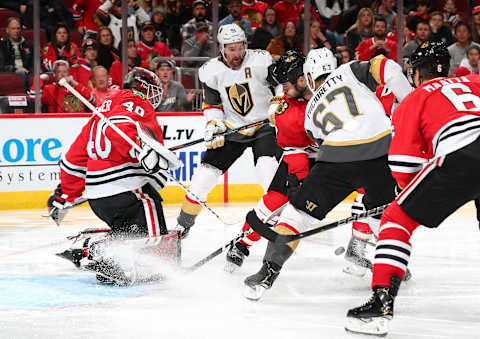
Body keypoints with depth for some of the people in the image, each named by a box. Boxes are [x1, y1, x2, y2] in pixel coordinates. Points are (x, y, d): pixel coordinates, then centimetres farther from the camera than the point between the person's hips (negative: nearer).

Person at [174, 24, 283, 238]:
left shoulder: (261, 61, -13)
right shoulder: (211, 71, -6)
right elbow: (212, 104, 6)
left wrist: (276, 108, -15)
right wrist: (213, 124, -10)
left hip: (263, 125, -2)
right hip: (232, 128, 2)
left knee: (268, 169, -26)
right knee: (207, 171, -3)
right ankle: (182, 226, 10)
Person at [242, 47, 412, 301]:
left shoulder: (311, 111, 28)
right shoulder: (349, 71, 22)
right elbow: (387, 68, 6)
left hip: (339, 156, -1)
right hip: (381, 148, 1)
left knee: (299, 212, 9)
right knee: (382, 212, 26)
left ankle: (268, 271, 2)